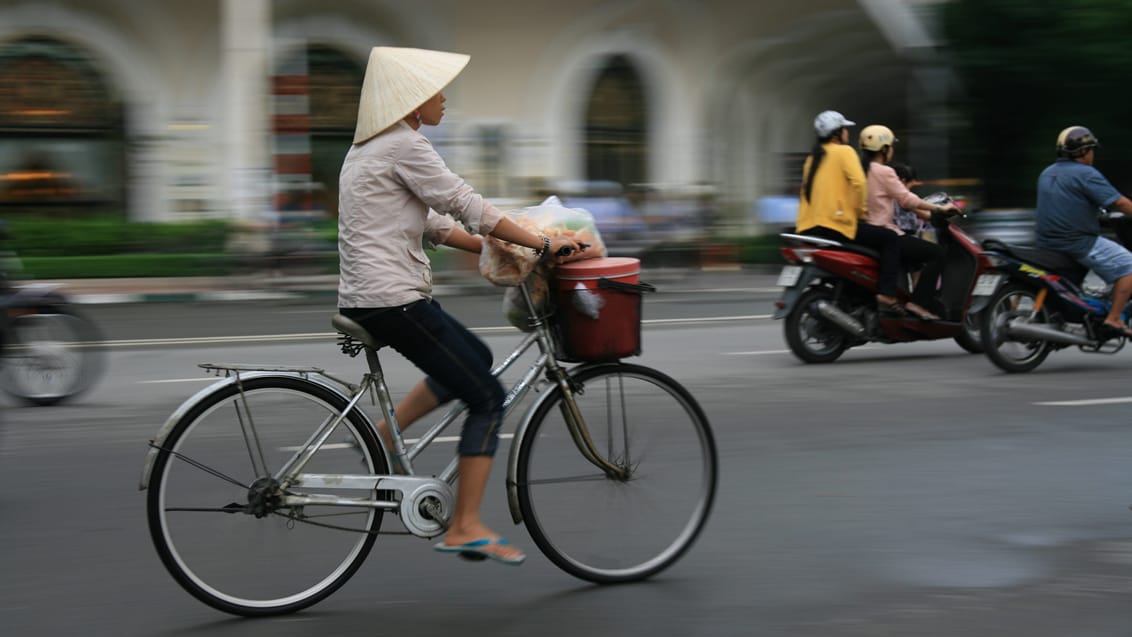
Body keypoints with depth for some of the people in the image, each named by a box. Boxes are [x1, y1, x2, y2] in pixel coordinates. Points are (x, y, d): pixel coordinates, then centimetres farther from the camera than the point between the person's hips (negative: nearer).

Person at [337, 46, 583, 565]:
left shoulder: (373, 147, 18)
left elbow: (433, 223, 21)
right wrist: (543, 244, -8)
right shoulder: (404, 145, -13)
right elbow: (469, 208, -14)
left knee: (475, 360, 25)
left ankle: (380, 439, 18)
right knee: (487, 398, -2)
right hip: (394, 300, -10)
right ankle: (465, 528, 0)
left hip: (364, 298, 10)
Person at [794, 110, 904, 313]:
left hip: (808, 227, 9)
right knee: (890, 238, -4)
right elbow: (858, 182, -16)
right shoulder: (844, 151, -1)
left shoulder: (812, 158, 22)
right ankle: (886, 295, -17)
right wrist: (860, 212, -5)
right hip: (837, 224, -9)